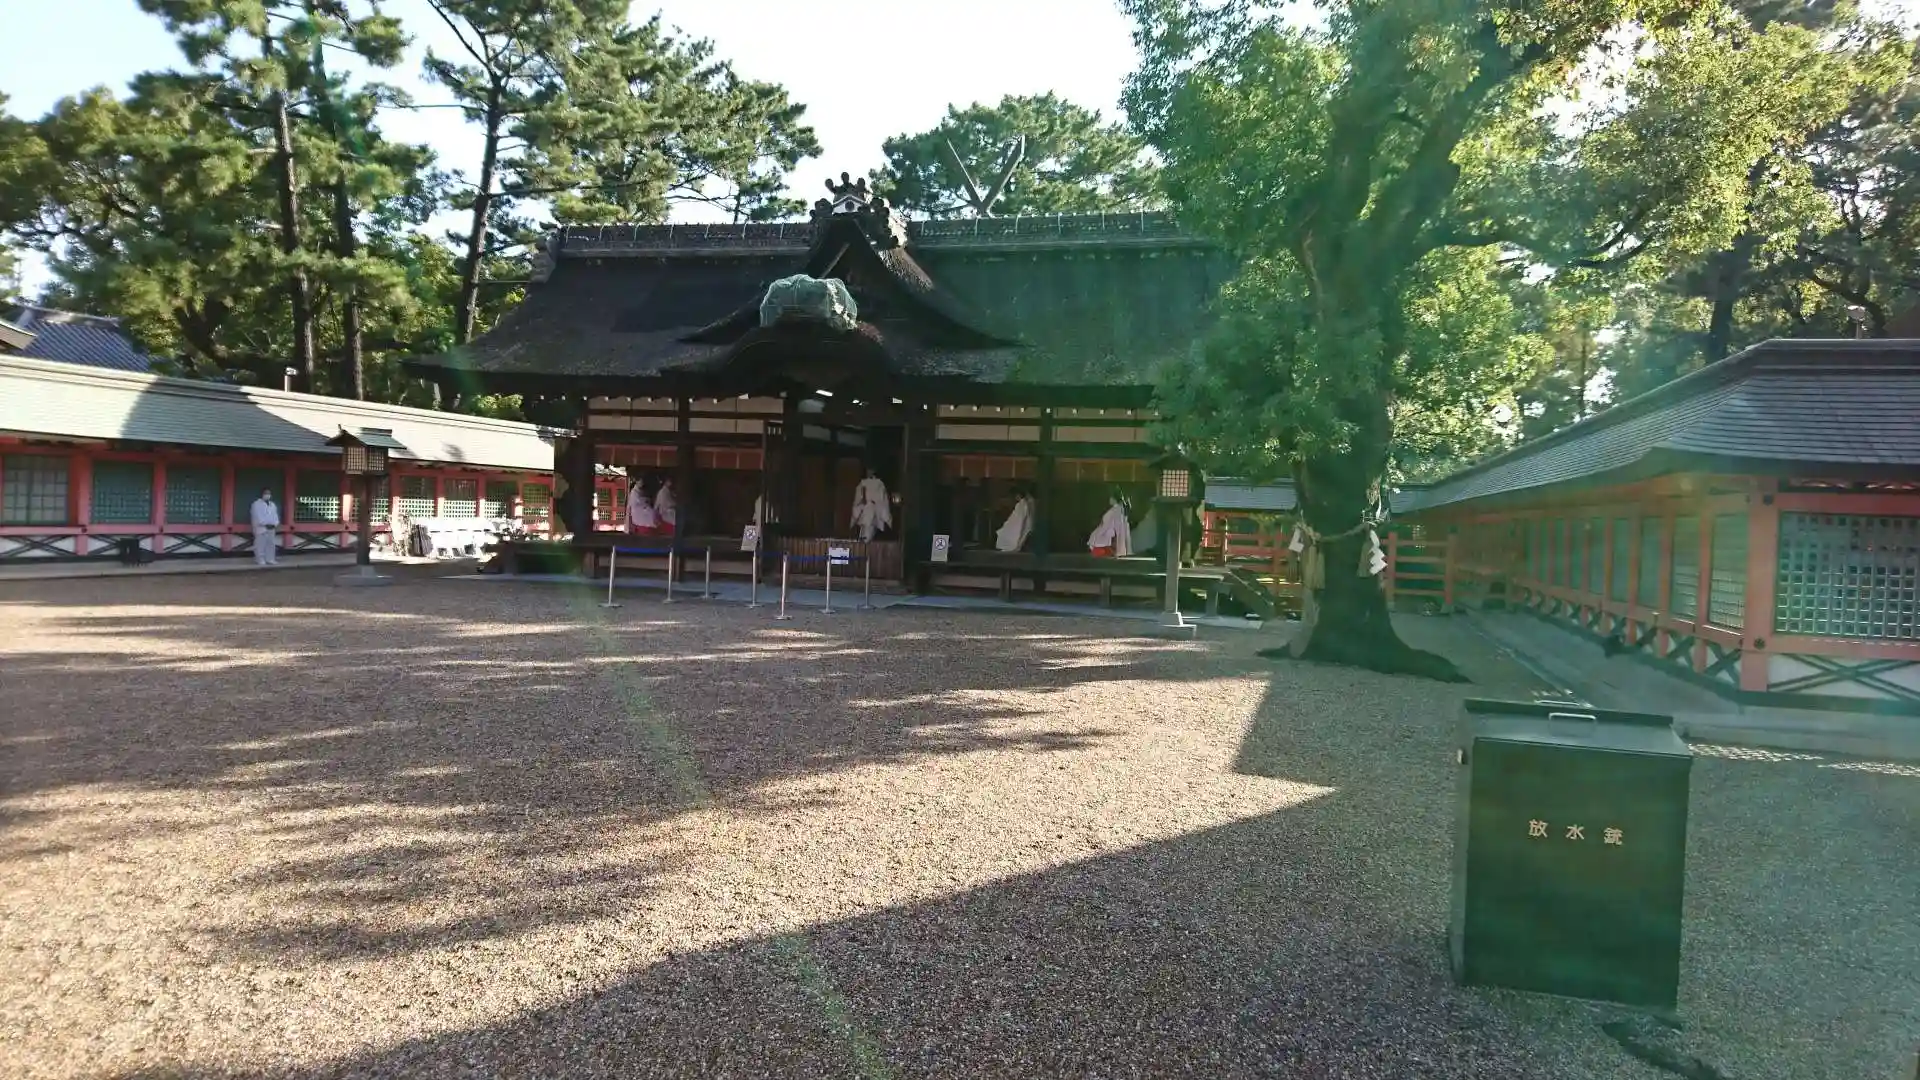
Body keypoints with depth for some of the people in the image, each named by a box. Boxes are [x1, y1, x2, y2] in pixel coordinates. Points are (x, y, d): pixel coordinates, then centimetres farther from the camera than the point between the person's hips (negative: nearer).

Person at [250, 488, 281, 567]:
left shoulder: (272, 505, 17)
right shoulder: (256, 504, -5)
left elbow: (275, 515, 13)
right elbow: (257, 517, -13)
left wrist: (275, 524, -5)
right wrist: (265, 524, -18)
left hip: (271, 528, 7)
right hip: (261, 528, -7)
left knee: (271, 544, 6)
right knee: (260, 545, -7)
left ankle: (270, 559, 11)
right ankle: (260, 560, -5)